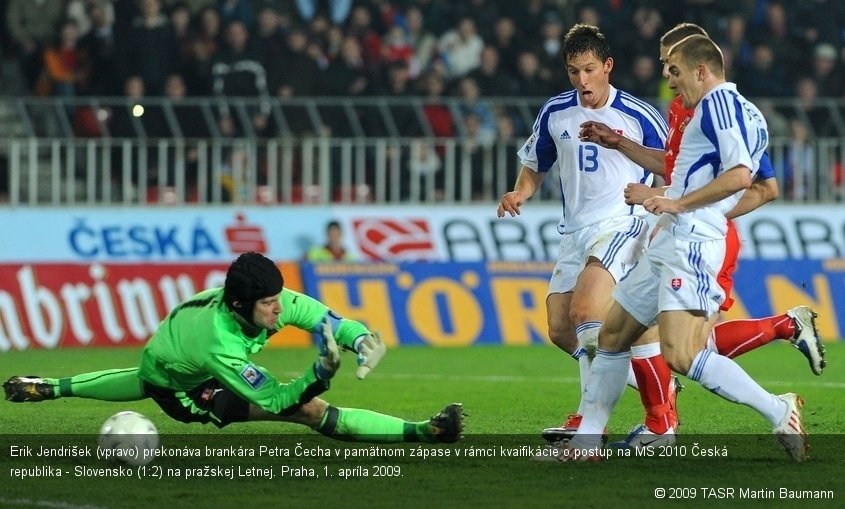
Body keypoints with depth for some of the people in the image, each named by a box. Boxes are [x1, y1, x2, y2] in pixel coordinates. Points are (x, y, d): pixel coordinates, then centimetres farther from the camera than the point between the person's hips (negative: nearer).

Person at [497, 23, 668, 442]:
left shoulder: (639, 116, -6)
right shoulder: (555, 113, 7)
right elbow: (534, 167, 20)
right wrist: (519, 194, -1)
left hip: (621, 224, -7)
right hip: (575, 231, 7)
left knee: (585, 313, -26)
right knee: (561, 330, 3)